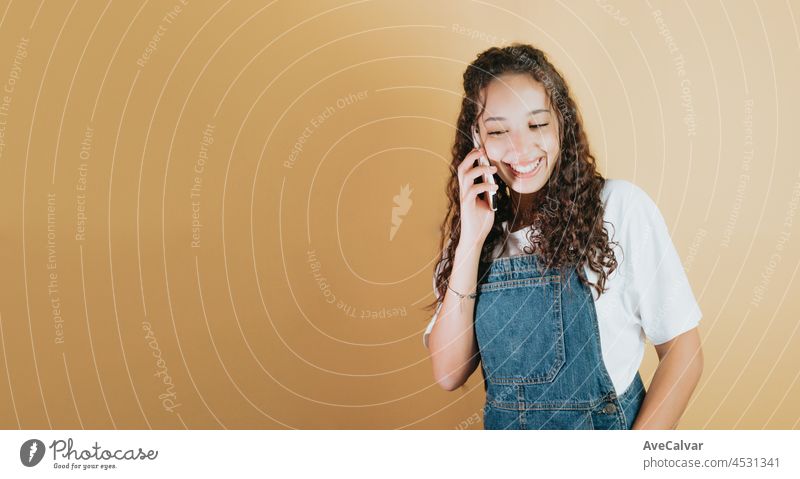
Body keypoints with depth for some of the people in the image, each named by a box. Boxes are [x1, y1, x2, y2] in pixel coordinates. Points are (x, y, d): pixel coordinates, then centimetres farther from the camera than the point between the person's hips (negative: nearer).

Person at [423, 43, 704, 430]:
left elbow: (682, 352, -9)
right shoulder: (474, 225, -1)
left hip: (605, 423, -2)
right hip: (502, 427, 3)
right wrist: (470, 244, -15)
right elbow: (449, 373, -8)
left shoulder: (620, 207, -11)